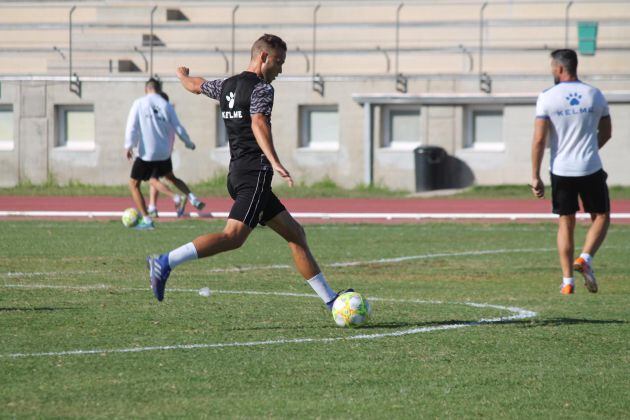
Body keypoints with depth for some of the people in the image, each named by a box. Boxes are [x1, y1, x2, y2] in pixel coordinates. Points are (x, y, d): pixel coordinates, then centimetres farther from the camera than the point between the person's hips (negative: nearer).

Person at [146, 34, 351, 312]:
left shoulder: (226, 86, 18)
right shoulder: (261, 88, -7)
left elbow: (195, 86, 37)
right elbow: (259, 124, -25)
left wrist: (182, 75, 62)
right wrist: (275, 162, -38)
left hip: (237, 174, 10)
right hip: (255, 174, -10)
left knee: (295, 235, 11)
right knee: (233, 236, -22)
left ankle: (330, 299, 10)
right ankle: (166, 262, -30)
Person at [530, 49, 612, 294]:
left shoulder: (547, 98, -6)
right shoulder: (595, 95, 1)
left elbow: (539, 139, -10)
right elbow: (606, 133, 11)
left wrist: (535, 177, -5)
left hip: (561, 171, 0)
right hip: (591, 169, 0)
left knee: (566, 224, 10)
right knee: (601, 218, 15)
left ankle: (567, 281, 7)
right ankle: (585, 258, -8)